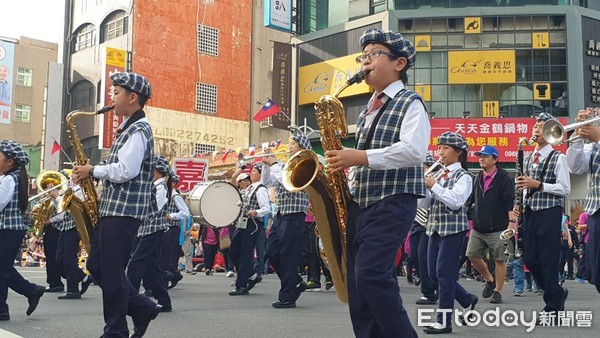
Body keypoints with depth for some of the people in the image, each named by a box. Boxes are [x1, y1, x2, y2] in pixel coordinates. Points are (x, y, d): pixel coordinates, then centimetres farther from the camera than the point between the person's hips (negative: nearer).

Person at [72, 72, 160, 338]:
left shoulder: (138, 130, -13)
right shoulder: (129, 128, 19)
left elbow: (126, 171, -24)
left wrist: (92, 171, -12)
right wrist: (93, 172, 11)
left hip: (124, 211, -10)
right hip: (113, 209, 10)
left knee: (111, 271, -4)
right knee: (96, 266, 13)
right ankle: (142, 308, 17)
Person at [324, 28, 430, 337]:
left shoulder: (410, 103, -3)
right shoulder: (368, 111, 21)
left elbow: (413, 151, -20)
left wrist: (360, 157, -20)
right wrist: (347, 192, 11)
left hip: (394, 203, -8)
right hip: (362, 204, 8)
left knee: (371, 274, -21)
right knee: (358, 281, 5)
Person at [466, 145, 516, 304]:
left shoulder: (504, 178, -3)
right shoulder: (478, 178, 15)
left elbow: (510, 202, -10)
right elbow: (470, 200, 23)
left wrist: (511, 221, -18)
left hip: (498, 228, -6)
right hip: (478, 228, 6)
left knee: (499, 260, -1)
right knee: (472, 255, 2)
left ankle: (497, 291, 10)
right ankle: (489, 280, 24)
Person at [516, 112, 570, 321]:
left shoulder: (558, 158, -4)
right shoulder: (528, 159, 16)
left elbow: (565, 189, -11)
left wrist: (538, 184, -18)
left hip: (550, 213, -6)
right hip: (530, 212, 7)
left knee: (548, 261, -5)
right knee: (530, 260, 5)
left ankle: (553, 308, 6)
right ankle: (557, 293, 27)